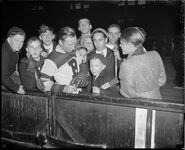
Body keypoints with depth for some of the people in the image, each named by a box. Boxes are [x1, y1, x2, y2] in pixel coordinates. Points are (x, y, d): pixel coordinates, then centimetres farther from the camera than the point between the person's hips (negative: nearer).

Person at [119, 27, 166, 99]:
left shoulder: (126, 65, -25)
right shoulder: (155, 55, -9)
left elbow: (128, 93, -15)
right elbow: (161, 80, 4)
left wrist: (120, 88, 4)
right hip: (156, 98, 6)